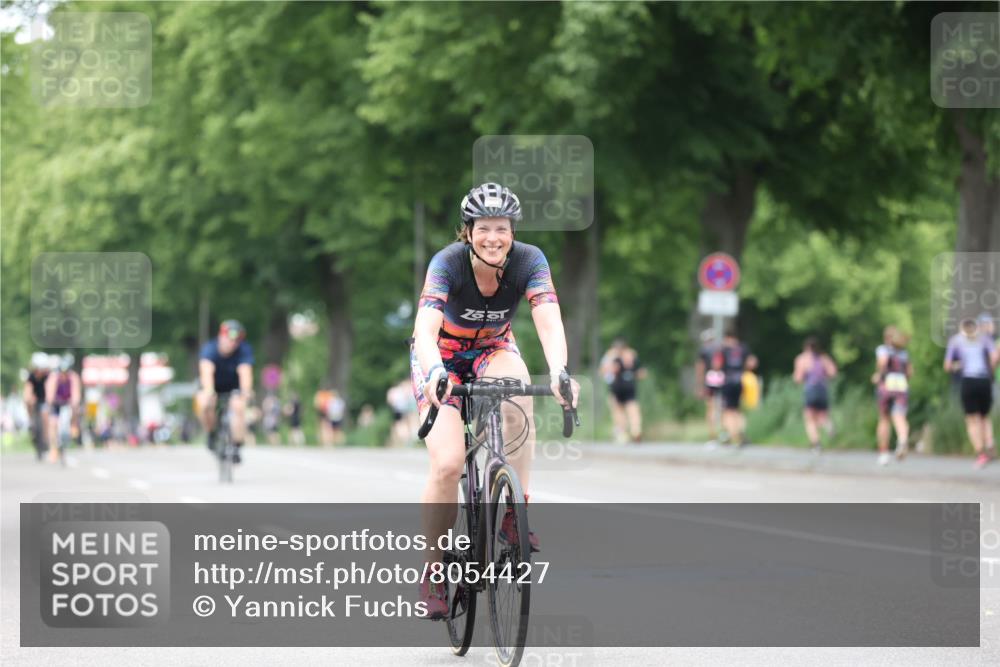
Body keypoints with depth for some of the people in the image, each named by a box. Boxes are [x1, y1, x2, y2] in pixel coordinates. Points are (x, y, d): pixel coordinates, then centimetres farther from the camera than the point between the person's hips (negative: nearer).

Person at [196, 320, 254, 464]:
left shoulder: (244, 350, -26)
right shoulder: (210, 348, -28)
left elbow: (245, 372, -41)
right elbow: (207, 371, -45)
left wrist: (246, 392, -61)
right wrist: (208, 390, -64)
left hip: (234, 386, 0)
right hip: (214, 385, 0)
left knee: (238, 406, -29)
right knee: (204, 404, -31)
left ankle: (237, 448, -18)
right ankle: (212, 434, -2)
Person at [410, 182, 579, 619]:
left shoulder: (529, 261, -24)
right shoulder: (448, 263, -30)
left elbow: (549, 321, -36)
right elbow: (426, 328, -42)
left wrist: (559, 371, -56)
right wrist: (435, 373, -63)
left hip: (492, 348, 2)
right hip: (442, 354, -2)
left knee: (518, 392, -35)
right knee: (448, 463, -19)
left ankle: (514, 515, -25)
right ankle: (433, 574, -3)